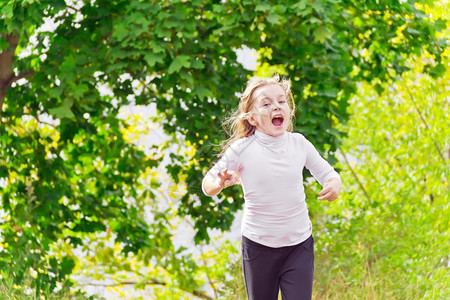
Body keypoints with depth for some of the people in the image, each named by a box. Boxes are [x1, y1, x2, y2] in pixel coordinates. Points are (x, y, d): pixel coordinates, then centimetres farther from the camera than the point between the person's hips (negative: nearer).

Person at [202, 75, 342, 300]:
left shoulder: (299, 144, -2)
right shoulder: (242, 150, -10)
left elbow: (326, 172, 10)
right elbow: (208, 186, -4)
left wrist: (334, 184, -14)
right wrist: (220, 183, -28)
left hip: (299, 244, 1)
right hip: (258, 245, -1)